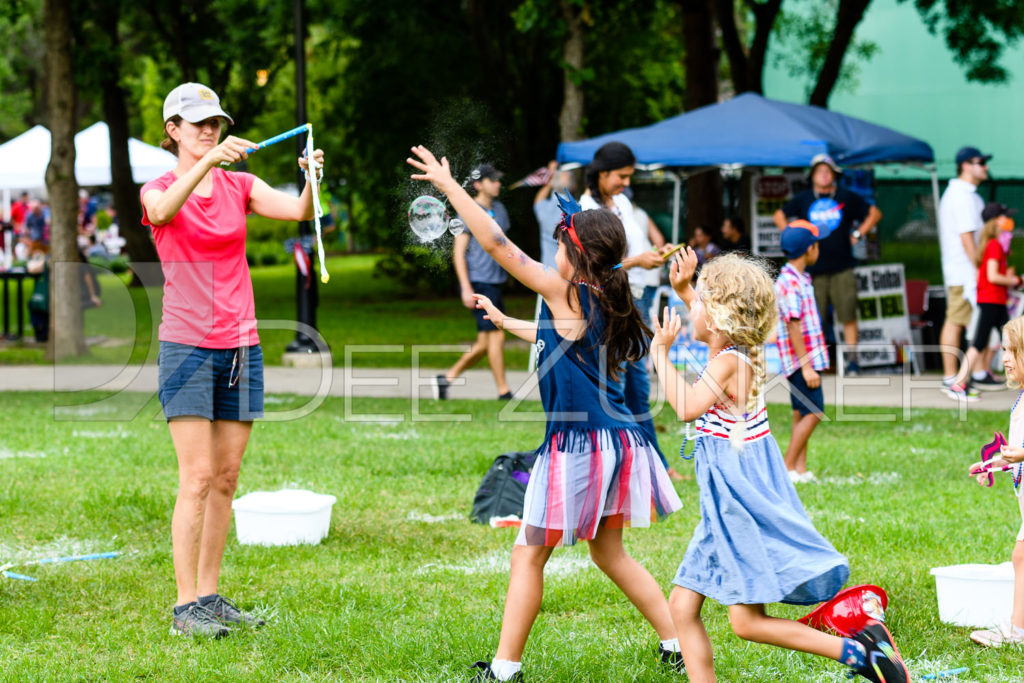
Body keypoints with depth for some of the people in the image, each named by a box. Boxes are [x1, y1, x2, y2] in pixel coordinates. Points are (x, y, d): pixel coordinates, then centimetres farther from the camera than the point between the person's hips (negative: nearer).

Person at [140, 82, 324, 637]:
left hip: (240, 345, 4)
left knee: (226, 478, 6)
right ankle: (185, 607, -6)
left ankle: (209, 597, 13)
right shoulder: (157, 190, 0)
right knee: (197, 478, -10)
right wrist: (208, 161, -39)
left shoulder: (239, 186, 10)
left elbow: (298, 211, -7)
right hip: (187, 345, -4)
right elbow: (162, 211, -26)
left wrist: (312, 179, -29)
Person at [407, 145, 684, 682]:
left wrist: (447, 184, -7)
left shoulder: (564, 293, -13)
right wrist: (505, 322, 42)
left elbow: (497, 243, -14)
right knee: (608, 552, 22)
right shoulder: (602, 301, 9)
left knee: (528, 556, 1)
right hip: (616, 441, 8)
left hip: (579, 446, -8)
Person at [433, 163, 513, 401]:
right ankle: (503, 391, -5)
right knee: (496, 336, -10)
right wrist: (466, 288, -16)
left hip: (494, 283, 8)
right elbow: (458, 253, -9)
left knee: (484, 342, 8)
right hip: (477, 283, -8)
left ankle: (447, 377, 19)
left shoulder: (499, 209, 14)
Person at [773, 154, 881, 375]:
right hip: (814, 269, 1)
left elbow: (874, 213, 17)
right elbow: (779, 216, 22)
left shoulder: (847, 198, 8)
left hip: (842, 267, -1)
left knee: (848, 316, -7)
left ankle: (852, 359, -5)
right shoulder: (803, 199, 10)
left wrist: (858, 234, 7)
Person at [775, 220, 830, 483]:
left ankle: (800, 470, 12)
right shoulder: (790, 283, -17)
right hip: (801, 359, -10)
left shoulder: (800, 280, 14)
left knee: (801, 414, 10)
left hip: (808, 358, 10)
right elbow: (793, 326, -21)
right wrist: (806, 365, -22)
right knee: (812, 413, -11)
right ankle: (787, 468, -8)